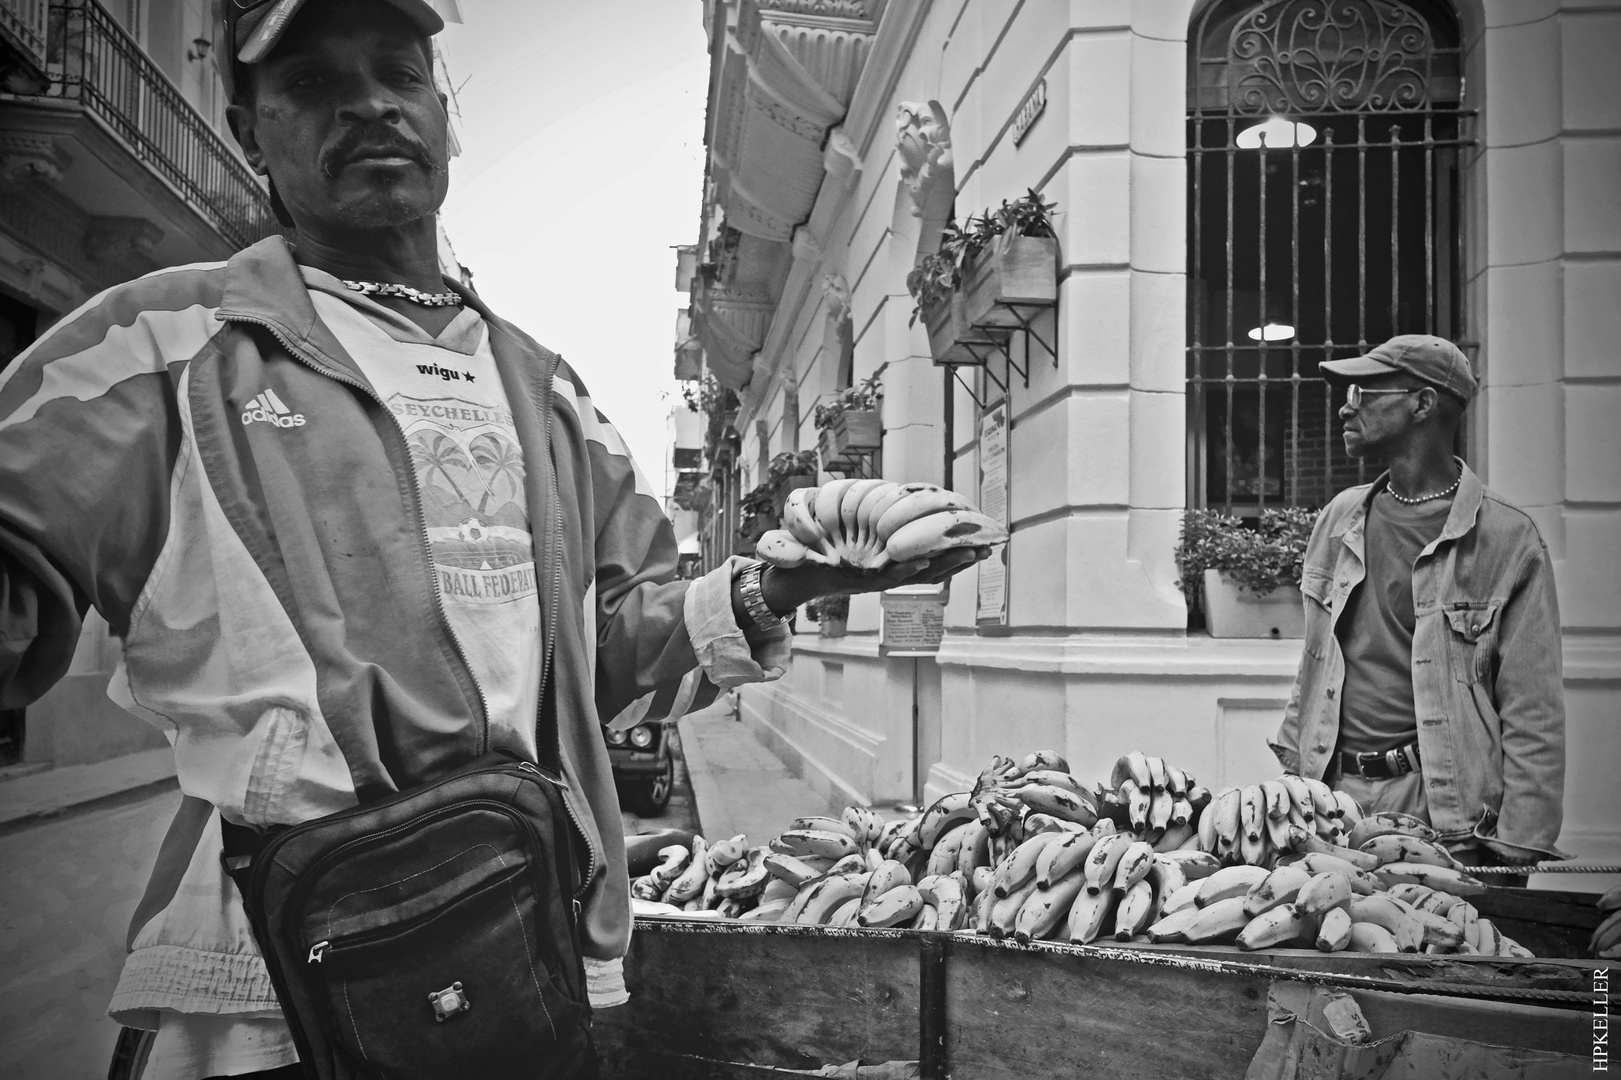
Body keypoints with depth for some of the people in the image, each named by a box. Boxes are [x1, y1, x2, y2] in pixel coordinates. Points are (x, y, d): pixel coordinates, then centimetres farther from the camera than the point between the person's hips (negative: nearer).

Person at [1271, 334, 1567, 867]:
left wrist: (1515, 854, -13)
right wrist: (1292, 773, 9)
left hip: (1445, 813, -4)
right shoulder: (1341, 516, 9)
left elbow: (1533, 716, -8)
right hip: (1330, 793, 4)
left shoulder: (1508, 538, -6)